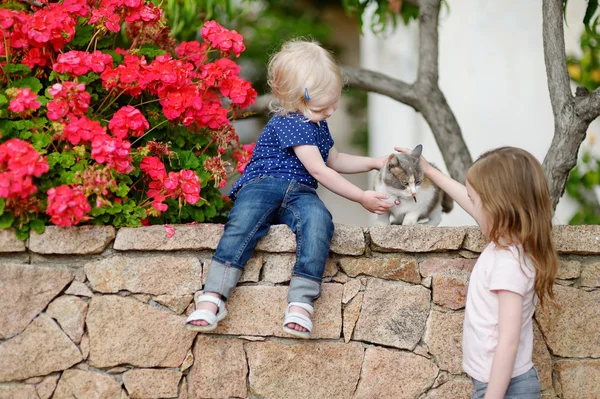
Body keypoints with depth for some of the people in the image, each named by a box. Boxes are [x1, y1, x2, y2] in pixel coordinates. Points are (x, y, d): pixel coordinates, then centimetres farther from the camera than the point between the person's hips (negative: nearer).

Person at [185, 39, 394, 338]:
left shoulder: (317, 124, 24)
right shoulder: (290, 122, -6)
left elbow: (334, 160, 42)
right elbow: (318, 171, -9)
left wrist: (374, 162, 33)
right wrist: (362, 198, -5)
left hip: (300, 195, 6)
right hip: (263, 184, -6)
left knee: (318, 220, -32)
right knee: (243, 222, -39)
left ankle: (301, 302, -43)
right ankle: (213, 297, -45)